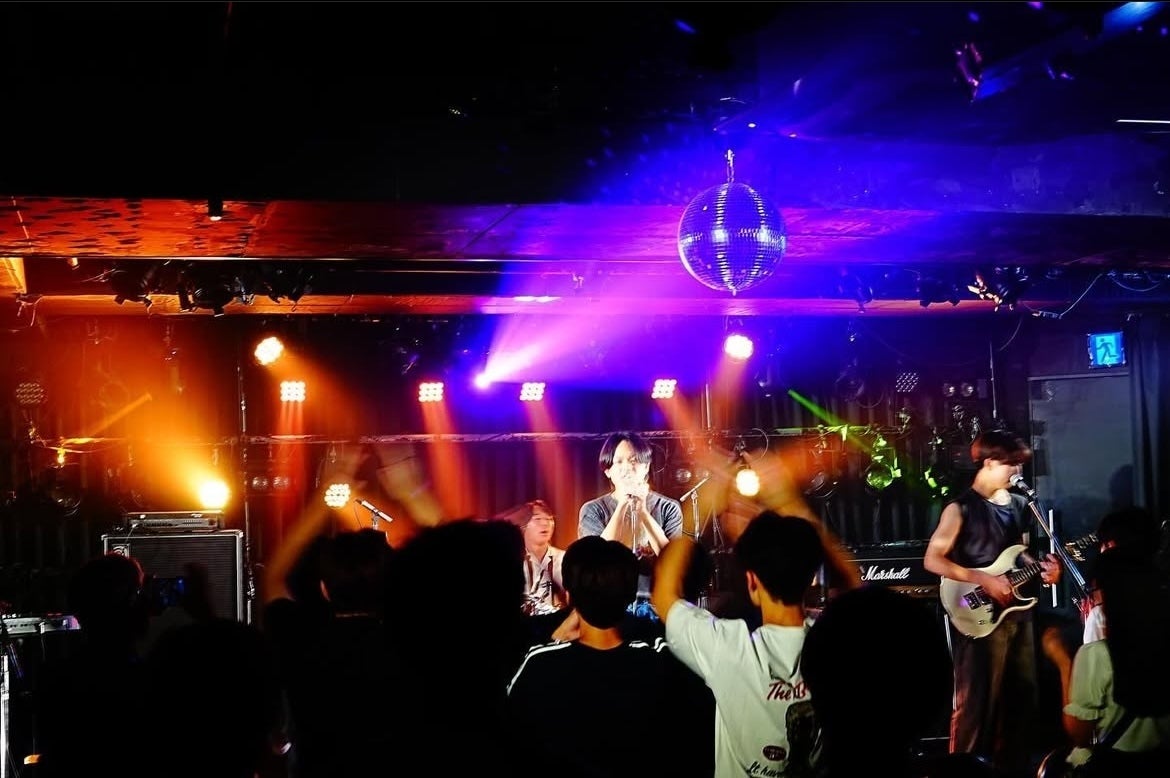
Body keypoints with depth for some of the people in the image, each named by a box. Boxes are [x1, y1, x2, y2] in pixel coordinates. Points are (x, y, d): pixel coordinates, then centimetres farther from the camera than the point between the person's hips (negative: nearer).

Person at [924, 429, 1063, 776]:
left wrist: (1041, 569, 1)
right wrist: (984, 580, -19)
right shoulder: (961, 507, -9)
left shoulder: (1018, 505, 13)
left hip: (1018, 612, 7)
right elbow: (932, 560, -13)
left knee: (1023, 696, 12)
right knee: (978, 701, -5)